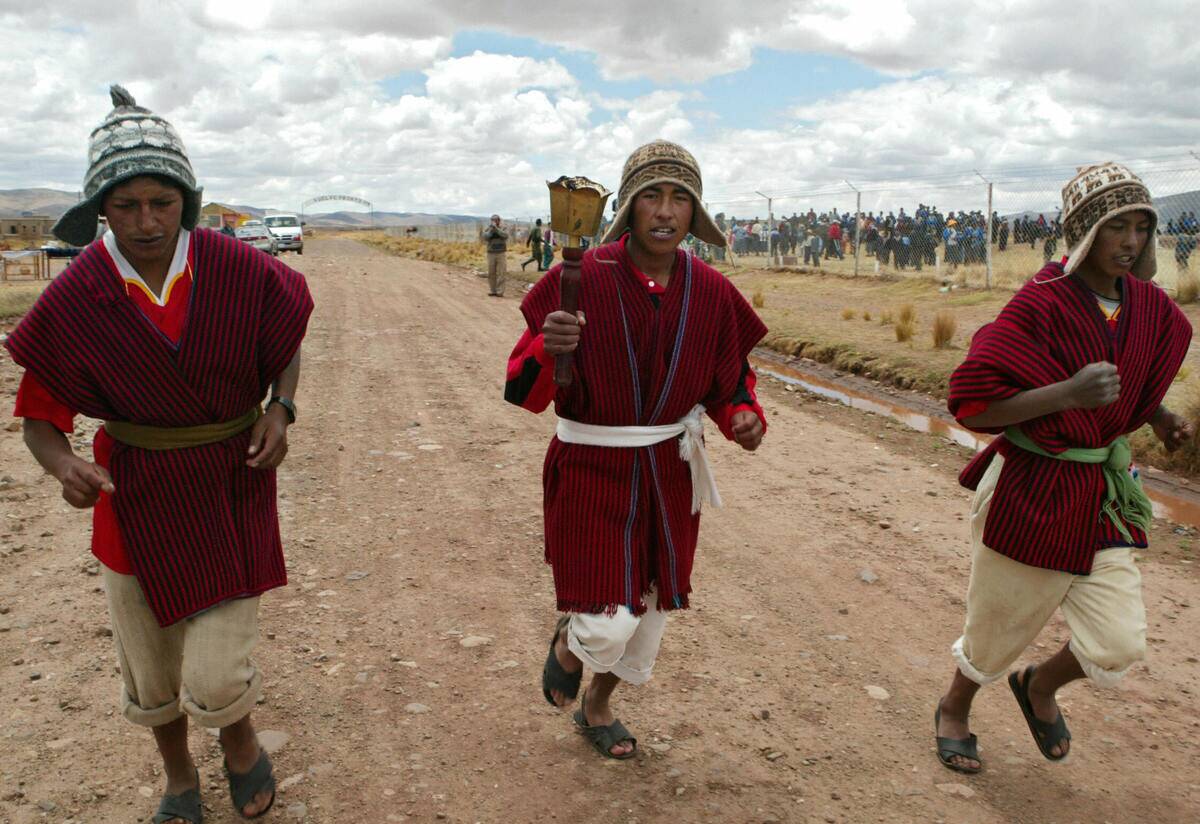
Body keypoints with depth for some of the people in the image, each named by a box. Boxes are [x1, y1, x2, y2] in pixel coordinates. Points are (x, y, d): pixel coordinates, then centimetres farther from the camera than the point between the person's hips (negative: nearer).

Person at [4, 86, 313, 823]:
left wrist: (281, 410, -12)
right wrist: (65, 466, -26)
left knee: (216, 678, -5)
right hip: (137, 496, 2)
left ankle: (242, 742, 34)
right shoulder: (73, 300, -12)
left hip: (232, 490, -1)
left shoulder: (240, 272, -13)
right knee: (150, 674, 17)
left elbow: (288, 343, 7)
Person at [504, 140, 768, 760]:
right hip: (592, 474, -4)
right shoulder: (581, 280, -15)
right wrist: (547, 350, -36)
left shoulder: (711, 294, -4)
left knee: (648, 613, 17)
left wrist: (744, 417, -13)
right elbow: (527, 392, -15)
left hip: (669, 474, 4)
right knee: (608, 625, -9)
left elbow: (727, 381, 8)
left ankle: (597, 709, 47)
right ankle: (568, 643, 32)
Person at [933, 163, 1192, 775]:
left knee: (1119, 646, 0)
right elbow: (971, 403, -24)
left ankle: (1039, 686, 34)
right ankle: (954, 709, 43)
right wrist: (1069, 393, -32)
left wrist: (1158, 415, 6)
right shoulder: (1041, 303, -19)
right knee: (1000, 628, 12)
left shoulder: (1150, 308, 1)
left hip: (1103, 495, 6)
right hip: (1030, 494, -5)